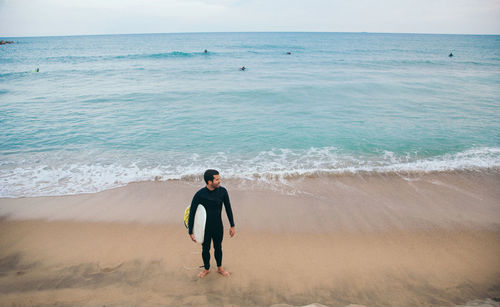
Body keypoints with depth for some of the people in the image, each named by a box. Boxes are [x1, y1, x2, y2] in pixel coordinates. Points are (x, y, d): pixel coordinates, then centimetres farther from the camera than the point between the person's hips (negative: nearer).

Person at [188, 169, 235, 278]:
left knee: (218, 248, 20)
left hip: (218, 227, 2)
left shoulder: (222, 191, -14)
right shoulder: (199, 195, -23)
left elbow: (228, 208, -1)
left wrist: (232, 226, 4)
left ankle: (219, 268, 44)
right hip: (205, 228, -2)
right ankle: (206, 269, 43)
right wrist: (191, 232, -10)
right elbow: (192, 213, -13)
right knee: (205, 249, 17)